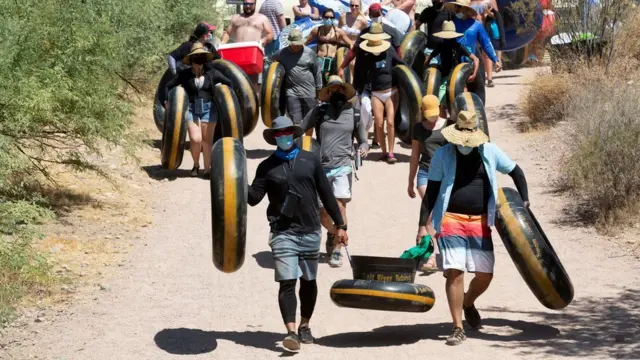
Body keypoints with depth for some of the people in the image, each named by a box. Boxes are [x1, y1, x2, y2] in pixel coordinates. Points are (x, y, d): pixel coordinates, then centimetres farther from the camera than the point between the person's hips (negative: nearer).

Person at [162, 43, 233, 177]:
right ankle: (196, 164, 15)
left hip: (208, 109, 1)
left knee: (207, 140, 2)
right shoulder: (185, 74, -1)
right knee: (195, 139, -11)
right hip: (191, 109, -1)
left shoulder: (212, 73, 0)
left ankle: (207, 169, 11)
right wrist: (167, 101, -4)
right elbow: (168, 86, 7)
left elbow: (229, 83, 9)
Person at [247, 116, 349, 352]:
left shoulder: (310, 160, 4)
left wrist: (339, 225, 5)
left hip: (310, 232, 2)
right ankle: (291, 332, -17)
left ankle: (305, 326, 28)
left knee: (308, 281, 13)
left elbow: (326, 194, 6)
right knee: (287, 282, -11)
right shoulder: (267, 166, 2)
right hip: (283, 233, -2)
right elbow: (254, 198, -5)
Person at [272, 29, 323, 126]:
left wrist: (319, 89, 8)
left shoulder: (309, 53, -1)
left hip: (309, 93, 0)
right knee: (295, 122, -5)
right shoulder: (281, 54, 2)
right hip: (291, 93, 0)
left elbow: (317, 72, 6)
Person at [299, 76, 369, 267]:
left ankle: (336, 250, -3)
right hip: (319, 167, 1)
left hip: (342, 167, -1)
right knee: (319, 211, 3)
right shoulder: (319, 111, 5)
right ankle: (332, 233, 35)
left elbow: (362, 140, 13)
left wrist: (364, 147, -10)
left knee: (339, 206, -13)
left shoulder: (354, 113, 6)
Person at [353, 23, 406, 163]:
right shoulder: (365, 56, -5)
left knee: (390, 122, -9)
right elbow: (360, 76, -2)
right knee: (379, 124, 0)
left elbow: (401, 65, 2)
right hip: (376, 94, 1)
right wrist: (357, 92, -4)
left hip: (391, 92, -1)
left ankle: (391, 152, -2)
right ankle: (384, 151, 13)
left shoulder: (389, 51, -6)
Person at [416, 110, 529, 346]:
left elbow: (516, 171, 15)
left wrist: (525, 201, 5)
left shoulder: (490, 152, 3)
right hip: (451, 220, -3)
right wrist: (423, 225, -6)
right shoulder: (443, 155, -2)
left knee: (485, 275, 3)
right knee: (454, 272, -11)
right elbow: (431, 192, 0)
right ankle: (458, 328, -1)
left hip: (480, 222, 3)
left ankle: (468, 303, 37)